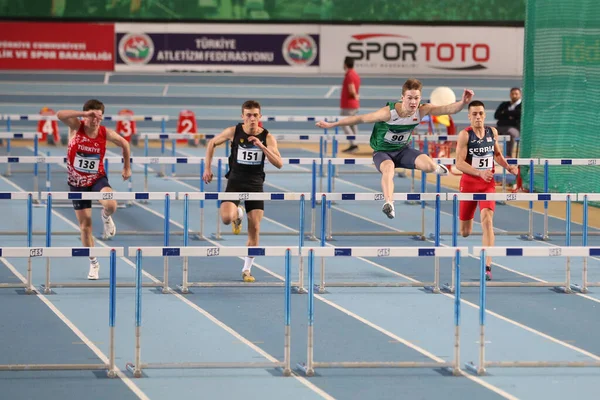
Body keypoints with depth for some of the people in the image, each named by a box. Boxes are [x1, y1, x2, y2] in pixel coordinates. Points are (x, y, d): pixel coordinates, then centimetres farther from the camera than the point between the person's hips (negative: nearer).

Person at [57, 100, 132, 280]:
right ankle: (93, 263, 22)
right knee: (85, 225, 4)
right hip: (77, 183, 0)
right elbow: (60, 115, -35)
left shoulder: (106, 133, -12)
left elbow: (124, 144, 7)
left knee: (111, 205, -32)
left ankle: (106, 217, 8)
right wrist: (84, 113, -41)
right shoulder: (77, 127, -15)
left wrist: (127, 167, 12)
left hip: (97, 178, 0)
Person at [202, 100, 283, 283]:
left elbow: (279, 164, -15)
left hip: (255, 185, 1)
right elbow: (212, 143, 9)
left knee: (254, 228, -1)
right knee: (226, 218, -23)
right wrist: (207, 168, 4)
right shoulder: (234, 131, -7)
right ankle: (237, 214, 18)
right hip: (235, 182, -1)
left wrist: (262, 146, -26)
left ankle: (247, 269, 12)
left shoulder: (267, 137, -7)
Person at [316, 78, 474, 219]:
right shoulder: (389, 112, -29)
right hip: (382, 151, -3)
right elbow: (361, 119, -23)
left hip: (402, 150, 3)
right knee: (388, 167, -39)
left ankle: (436, 167, 19)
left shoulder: (422, 111, -18)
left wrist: (462, 102, -46)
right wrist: (331, 124, -20)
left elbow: (447, 109, -25)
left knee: (428, 164, -20)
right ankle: (389, 203, -54)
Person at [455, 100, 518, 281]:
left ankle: (487, 266, -25)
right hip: (469, 183, -1)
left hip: (488, 184, 1)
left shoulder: (492, 132, 2)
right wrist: (480, 173, -32)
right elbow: (459, 163, -18)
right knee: (465, 232, 8)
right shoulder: (465, 135, -11)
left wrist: (508, 167, 3)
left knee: (487, 220, -22)